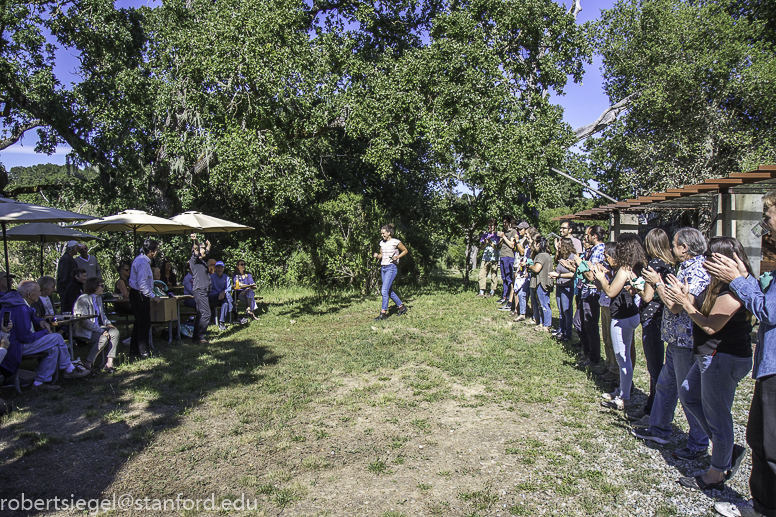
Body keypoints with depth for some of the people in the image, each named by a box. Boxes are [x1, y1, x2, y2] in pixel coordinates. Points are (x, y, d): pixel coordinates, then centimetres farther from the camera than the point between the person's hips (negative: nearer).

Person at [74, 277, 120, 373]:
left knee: (115, 332, -17)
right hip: (84, 331, -8)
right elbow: (84, 321, -21)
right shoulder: (83, 299, -15)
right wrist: (101, 330, -24)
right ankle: (88, 363, -12)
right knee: (103, 338, -30)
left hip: (97, 327, 8)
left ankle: (109, 363, -19)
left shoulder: (98, 298, 13)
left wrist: (108, 323, 6)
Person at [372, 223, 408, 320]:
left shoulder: (396, 242, -6)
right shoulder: (382, 243, 11)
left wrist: (397, 256, -11)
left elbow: (405, 250, 4)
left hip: (392, 267, -7)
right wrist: (377, 256, -1)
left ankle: (383, 313, -10)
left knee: (384, 290, -14)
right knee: (389, 291, 11)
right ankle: (402, 307, 26)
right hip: (383, 267, 7)